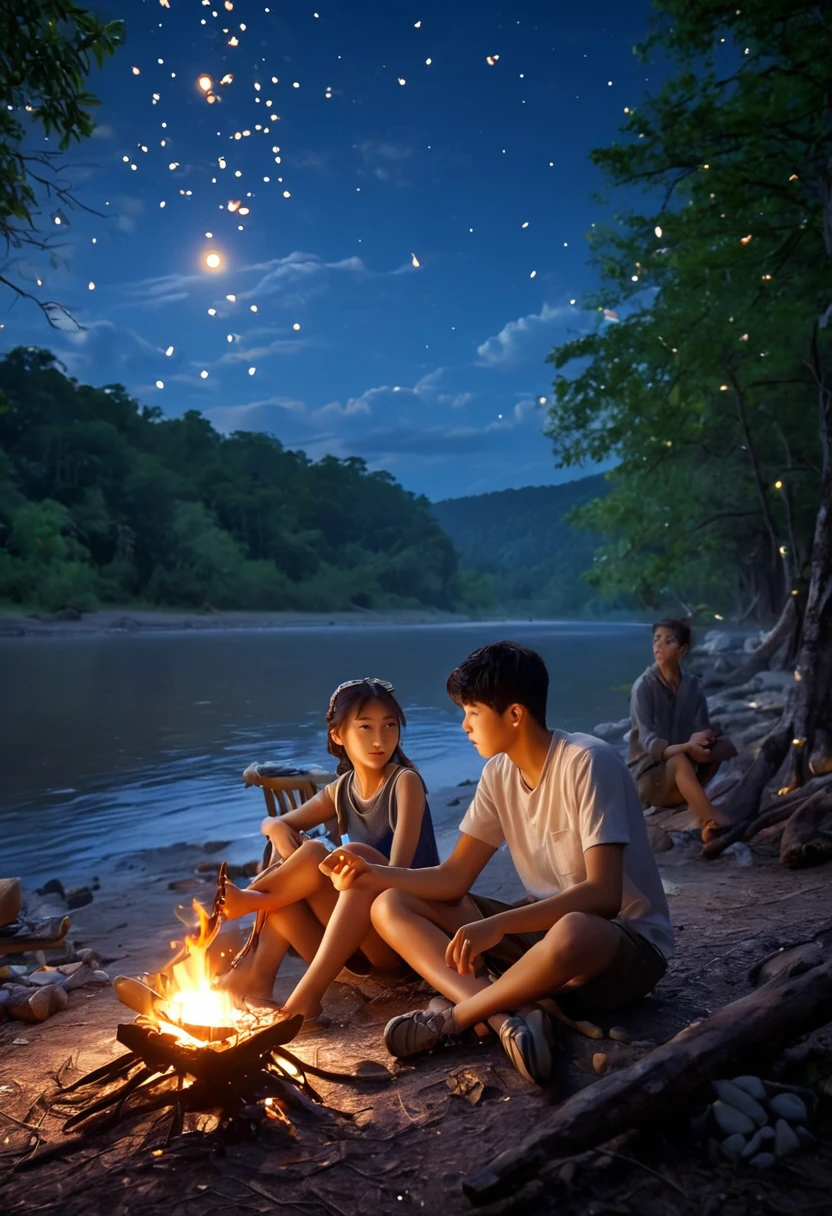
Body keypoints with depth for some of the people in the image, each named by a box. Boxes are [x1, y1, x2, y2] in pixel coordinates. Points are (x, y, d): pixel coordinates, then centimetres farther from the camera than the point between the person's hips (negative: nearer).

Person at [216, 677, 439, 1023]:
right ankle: (259, 973, -26)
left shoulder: (405, 782, -8)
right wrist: (278, 828, -10)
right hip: (354, 941, 6)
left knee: (356, 853, -32)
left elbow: (398, 869, -20)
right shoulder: (340, 790, 9)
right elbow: (272, 823, 14)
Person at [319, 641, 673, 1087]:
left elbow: (603, 894, -29)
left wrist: (496, 926, -36)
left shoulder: (586, 763, -22)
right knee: (391, 906, -5)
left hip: (626, 943, -7)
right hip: (544, 929, 7)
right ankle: (507, 1013, -25)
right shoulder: (499, 773, 0)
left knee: (572, 934, -45)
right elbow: (454, 877, 1)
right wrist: (372, 874, -14)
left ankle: (453, 1014, -18)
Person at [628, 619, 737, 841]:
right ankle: (714, 820, -49)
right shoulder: (643, 686, -14)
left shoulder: (692, 685, -1)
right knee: (679, 760, -36)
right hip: (650, 775, -5)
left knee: (725, 745, -17)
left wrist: (702, 739, -31)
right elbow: (648, 742, -23)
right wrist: (686, 747, -41)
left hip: (685, 774, 5)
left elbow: (704, 730, -6)